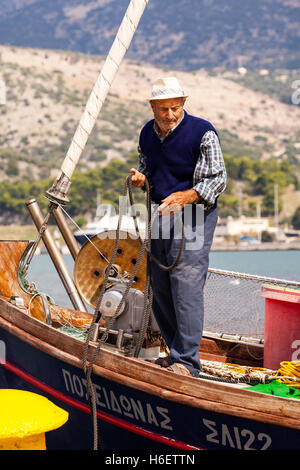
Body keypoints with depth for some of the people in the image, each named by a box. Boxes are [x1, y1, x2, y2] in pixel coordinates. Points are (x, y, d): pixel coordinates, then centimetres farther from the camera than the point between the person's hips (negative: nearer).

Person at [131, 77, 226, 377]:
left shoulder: (202, 132, -10)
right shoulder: (147, 133, 9)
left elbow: (216, 180, -11)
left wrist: (185, 197, -25)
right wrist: (140, 178, 0)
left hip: (194, 217, -7)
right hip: (161, 215, 7)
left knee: (186, 287, -13)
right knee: (160, 289, 9)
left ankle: (186, 362, -8)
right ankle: (176, 353, 22)